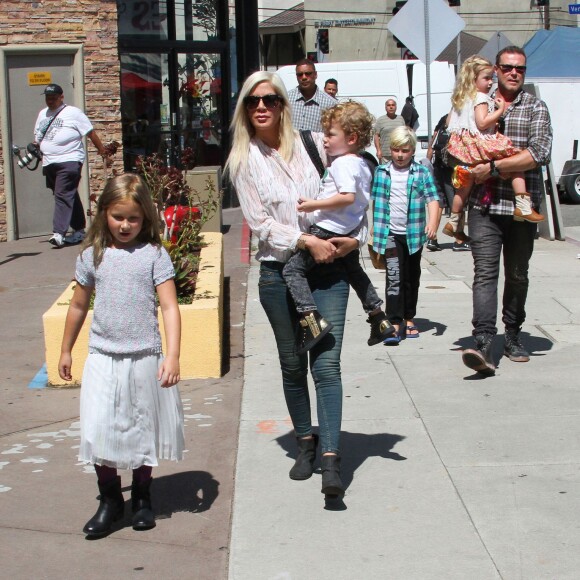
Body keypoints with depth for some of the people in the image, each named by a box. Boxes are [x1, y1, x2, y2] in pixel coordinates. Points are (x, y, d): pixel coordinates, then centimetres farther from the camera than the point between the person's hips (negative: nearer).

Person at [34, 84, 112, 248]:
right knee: (70, 197, 13)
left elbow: (91, 133, -1)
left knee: (63, 196, -16)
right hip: (49, 163, 7)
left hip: (69, 160, -7)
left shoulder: (73, 113, -1)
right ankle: (79, 230, 20)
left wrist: (103, 152, -2)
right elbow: (38, 139, 25)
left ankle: (59, 233, -23)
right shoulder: (42, 114, 19)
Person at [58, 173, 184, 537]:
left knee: (143, 431, 11)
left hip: (145, 358, -2)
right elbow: (79, 306, 15)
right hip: (102, 358, 2)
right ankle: (110, 500, 13)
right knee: (98, 431, -4)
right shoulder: (93, 256, 4)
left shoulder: (154, 254, -4)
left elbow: (169, 306, -9)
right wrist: (66, 350, 21)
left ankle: (143, 497, 29)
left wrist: (173, 355, -19)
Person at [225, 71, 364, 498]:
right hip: (279, 272, 1)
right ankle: (306, 443, 29)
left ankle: (331, 460, -12)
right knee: (293, 366, 11)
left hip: (328, 268, -1)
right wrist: (307, 242, -15)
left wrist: (356, 238, -4)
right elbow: (260, 222, -4)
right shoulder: (244, 160, 3)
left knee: (327, 364, -10)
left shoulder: (312, 144, 4)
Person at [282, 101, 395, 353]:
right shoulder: (362, 164, 14)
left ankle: (311, 320, -24)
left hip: (329, 230, -10)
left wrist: (314, 205, -25)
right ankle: (379, 320, 36)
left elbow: (348, 197, -29)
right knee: (354, 270, 30)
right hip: (350, 232, 10)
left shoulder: (342, 164, -16)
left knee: (292, 269, -10)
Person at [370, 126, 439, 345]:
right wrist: (373, 230, 7)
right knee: (394, 277, -11)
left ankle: (409, 318, 27)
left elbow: (432, 199, -7)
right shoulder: (381, 172, 3)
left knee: (412, 278, 13)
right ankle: (395, 323, -12)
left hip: (414, 235, 1)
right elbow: (374, 201, 9)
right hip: (390, 234, -1)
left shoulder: (422, 173, 0)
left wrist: (432, 222, -23)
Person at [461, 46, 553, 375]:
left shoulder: (535, 108, 4)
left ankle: (512, 335, 27)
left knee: (518, 274, 12)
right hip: (484, 206, 0)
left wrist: (494, 167, -16)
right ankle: (484, 342, -20)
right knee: (485, 272, -11)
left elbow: (540, 153, -12)